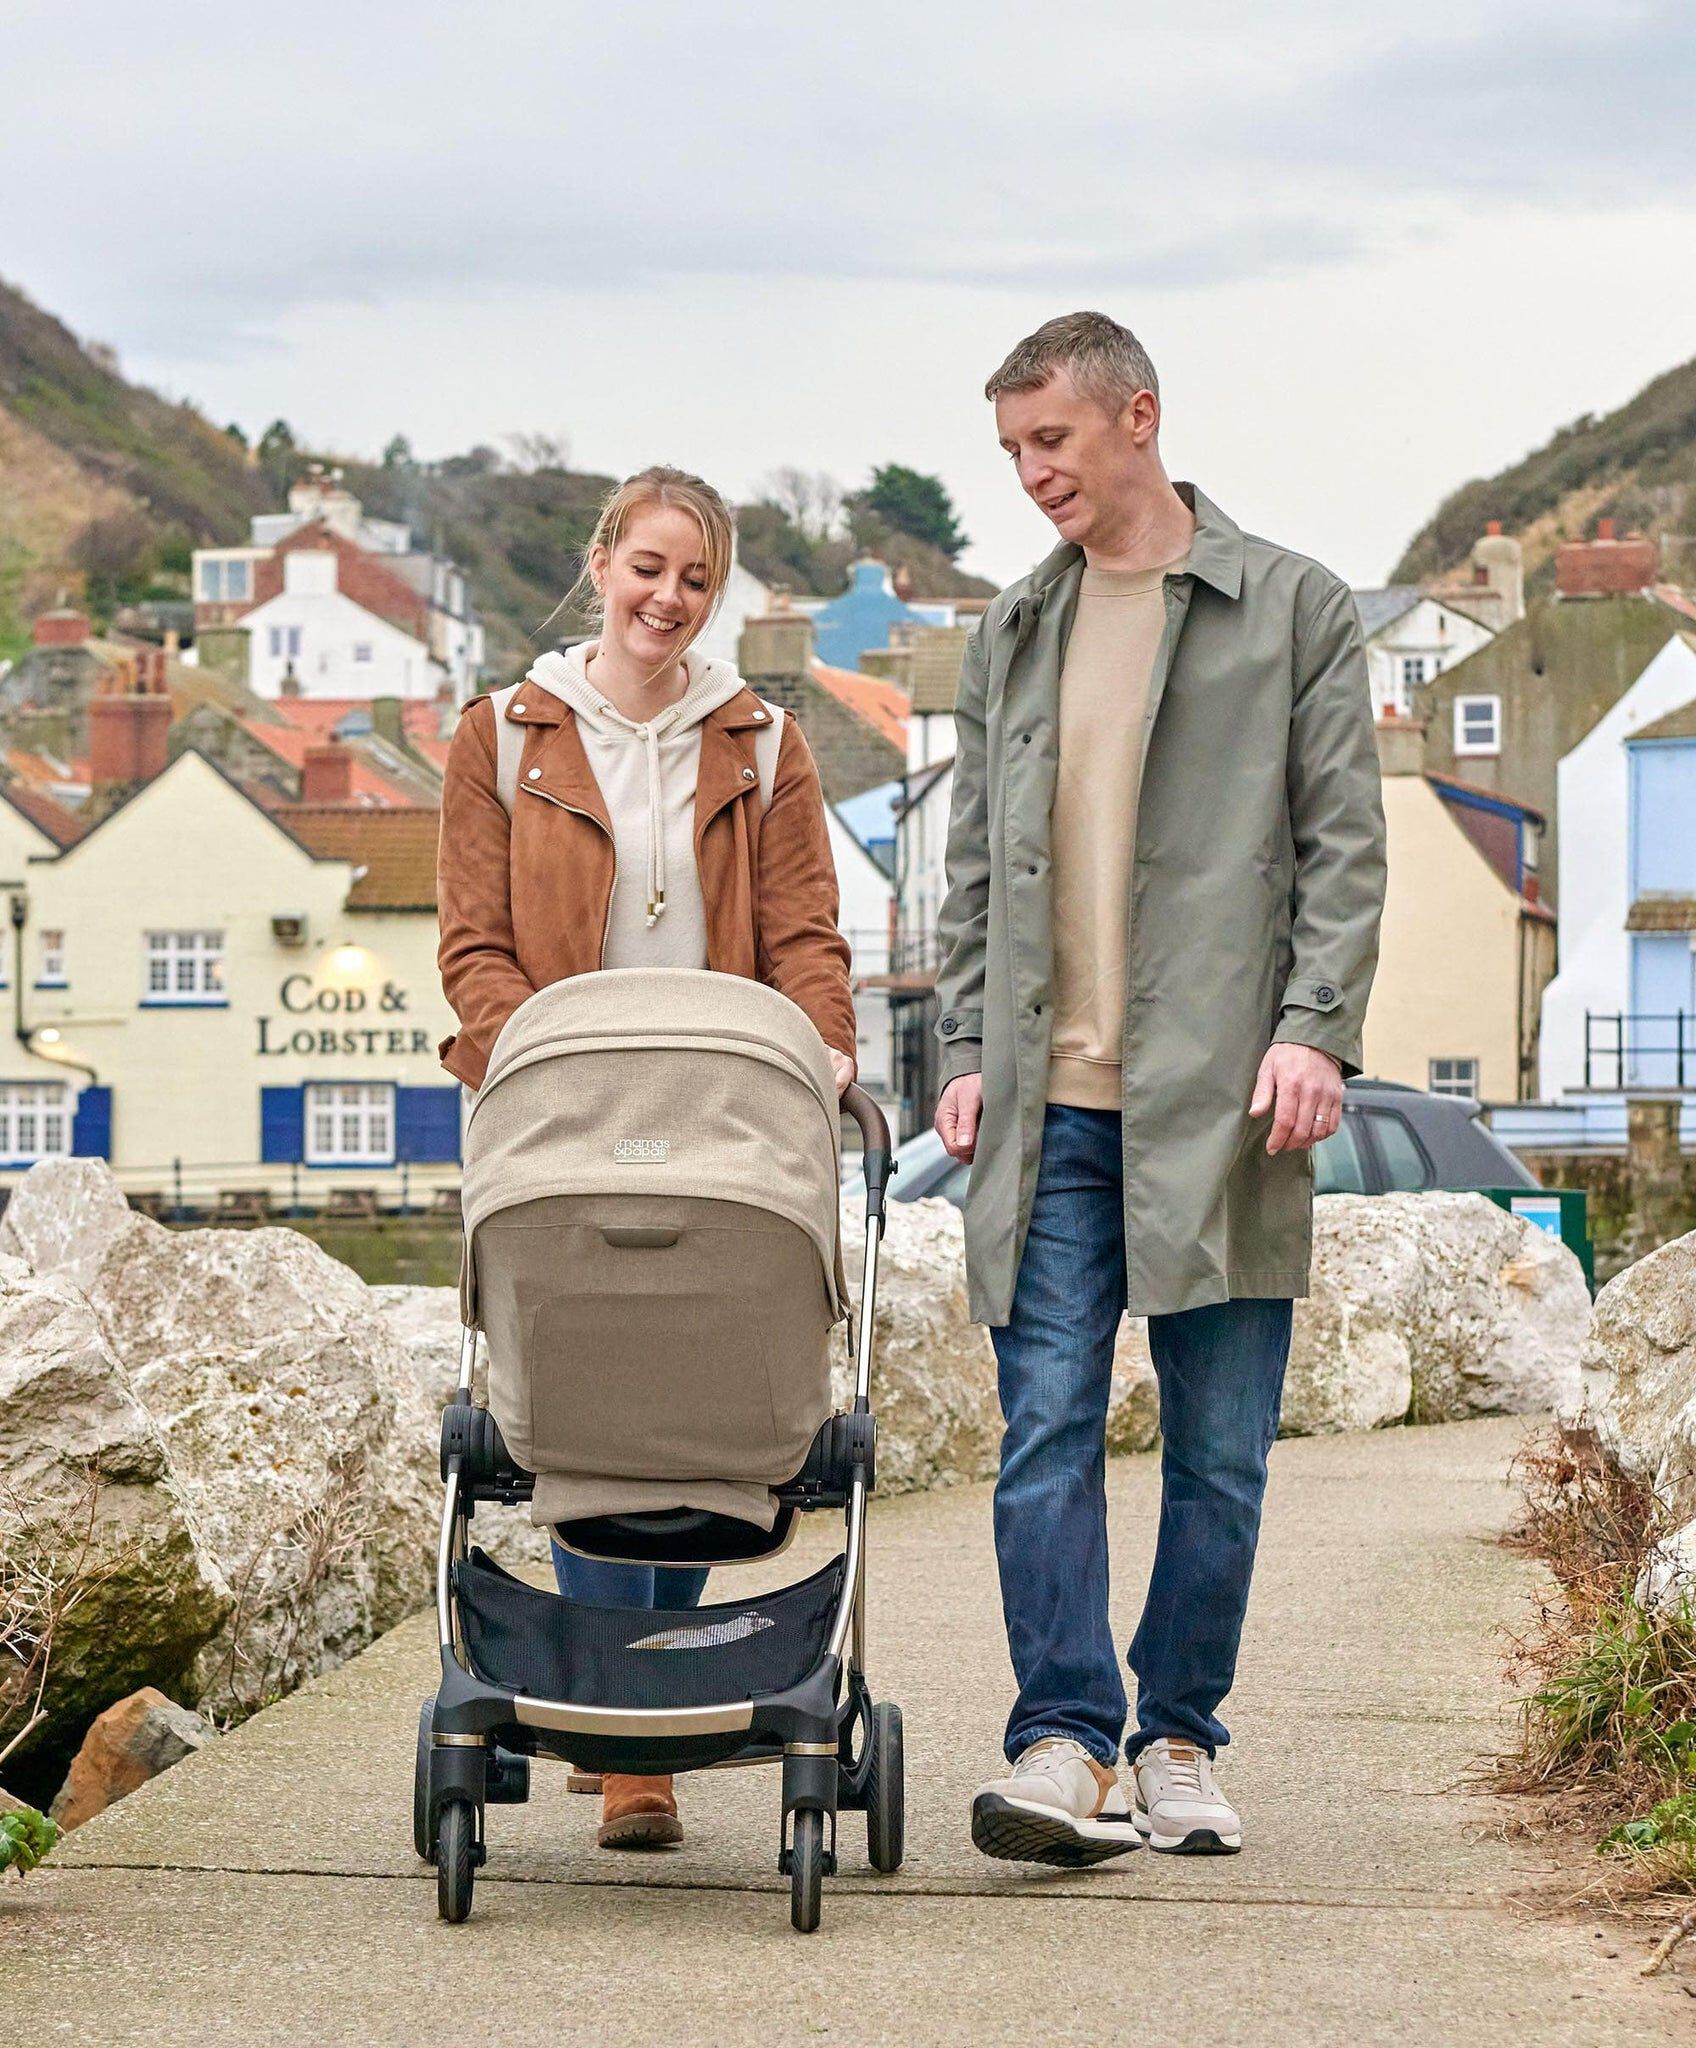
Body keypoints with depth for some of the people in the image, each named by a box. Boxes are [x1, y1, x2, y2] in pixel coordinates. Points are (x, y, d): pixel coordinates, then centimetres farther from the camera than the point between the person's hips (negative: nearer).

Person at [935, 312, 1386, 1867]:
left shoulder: (1294, 611, 6)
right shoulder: (1011, 636, 17)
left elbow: (1344, 843, 1)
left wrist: (1314, 1029, -10)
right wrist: (966, 1050, 8)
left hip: (1220, 1099, -3)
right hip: (1050, 1103, 3)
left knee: (1221, 1449, 2)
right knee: (1048, 1431, -6)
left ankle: (1179, 1743, 12)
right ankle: (1065, 1747, -8)